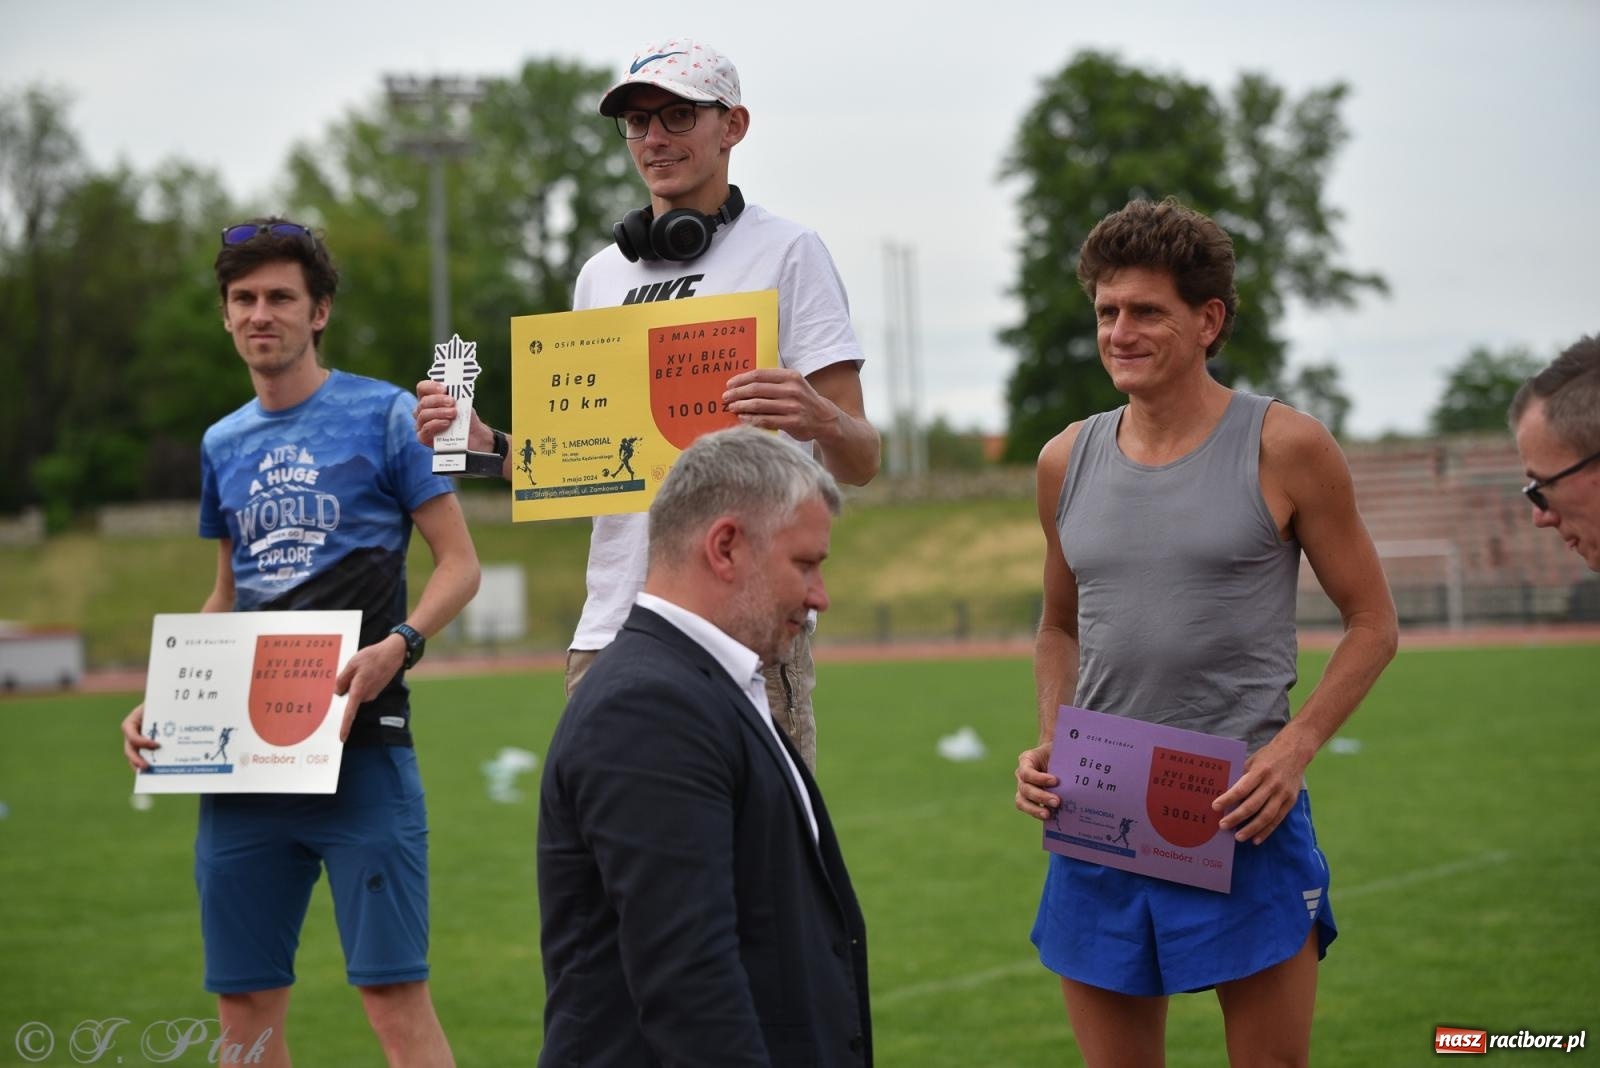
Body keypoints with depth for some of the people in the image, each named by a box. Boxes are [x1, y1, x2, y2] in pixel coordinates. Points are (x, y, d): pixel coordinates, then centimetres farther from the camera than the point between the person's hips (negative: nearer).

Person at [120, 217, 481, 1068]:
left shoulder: (384, 414, 0)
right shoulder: (223, 444, 16)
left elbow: (459, 565, -1)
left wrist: (397, 645, -20)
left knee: (393, 992, -10)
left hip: (360, 744, -5)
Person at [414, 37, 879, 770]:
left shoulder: (786, 251, 1)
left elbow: (861, 462, -5)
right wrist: (486, 445, 5)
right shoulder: (602, 274, 18)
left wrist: (818, 420, -27)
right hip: (611, 628, 5)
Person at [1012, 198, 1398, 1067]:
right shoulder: (1067, 461, 8)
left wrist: (1294, 747, -13)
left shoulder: (1284, 448, -4)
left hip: (1242, 813, -4)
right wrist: (1049, 746, 5)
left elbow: (1371, 622, 1)